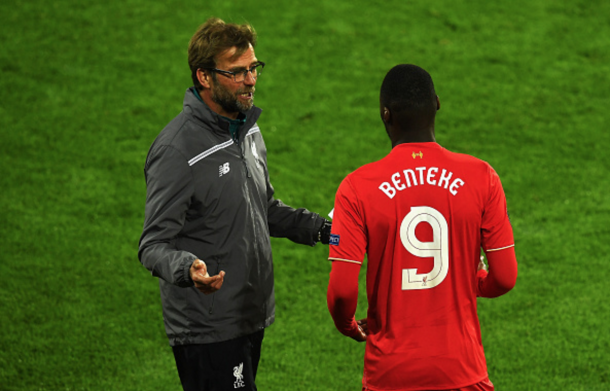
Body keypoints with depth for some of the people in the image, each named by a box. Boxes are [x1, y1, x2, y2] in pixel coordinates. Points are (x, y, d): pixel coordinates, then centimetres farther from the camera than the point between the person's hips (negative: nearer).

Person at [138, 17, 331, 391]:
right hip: (207, 330, -9)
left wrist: (321, 228, 9)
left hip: (251, 316, 9)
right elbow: (154, 245, -20)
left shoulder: (247, 128, 9)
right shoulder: (178, 150, -19)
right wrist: (188, 270, -40)